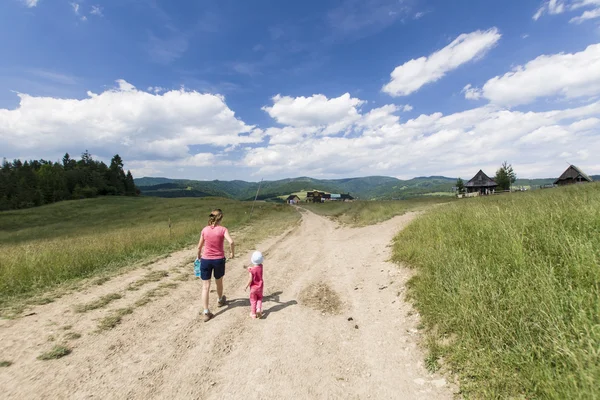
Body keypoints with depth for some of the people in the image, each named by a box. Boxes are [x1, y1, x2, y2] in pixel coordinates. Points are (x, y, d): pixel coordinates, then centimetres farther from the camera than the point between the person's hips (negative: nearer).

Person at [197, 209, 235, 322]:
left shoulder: (205, 230, -2)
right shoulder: (223, 229, -10)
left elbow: (199, 246, 6)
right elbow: (231, 242, -24)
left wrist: (199, 256, 25)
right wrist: (232, 253, -7)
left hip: (205, 260, 1)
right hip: (219, 260, -1)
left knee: (205, 287, 5)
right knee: (219, 282, 24)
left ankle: (206, 313, 3)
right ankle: (220, 300, 47)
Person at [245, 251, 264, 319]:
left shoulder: (251, 270, -22)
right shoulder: (261, 266, -10)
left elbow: (250, 280, -22)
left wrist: (246, 286, -10)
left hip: (253, 287, -3)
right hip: (260, 287, 3)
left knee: (253, 300, 14)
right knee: (259, 299, 23)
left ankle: (253, 313, 24)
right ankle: (259, 309, 2)